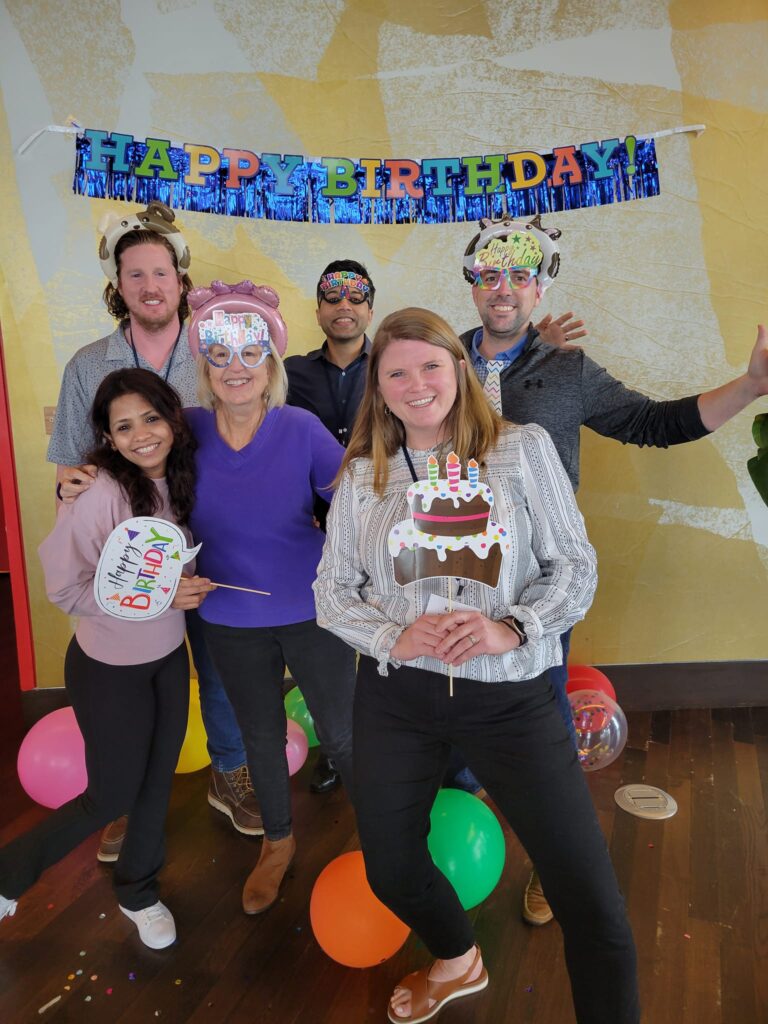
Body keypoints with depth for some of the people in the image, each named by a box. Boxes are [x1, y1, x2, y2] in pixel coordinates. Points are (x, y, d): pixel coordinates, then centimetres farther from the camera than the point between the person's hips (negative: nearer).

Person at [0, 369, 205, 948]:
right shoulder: (99, 496, -25)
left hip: (169, 658, 6)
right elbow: (67, 589, -22)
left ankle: (139, 893, 45)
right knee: (114, 795, 10)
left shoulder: (176, 480, -5)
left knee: (157, 783, 19)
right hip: (111, 669, -6)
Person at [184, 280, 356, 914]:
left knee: (341, 734, 11)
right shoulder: (190, 431, -9)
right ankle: (278, 843, 47)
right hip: (232, 620, 3)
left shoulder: (301, 429, -16)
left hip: (312, 612, -2)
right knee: (261, 736, 21)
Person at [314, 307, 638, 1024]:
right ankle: (457, 963, 52)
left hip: (509, 695, -2)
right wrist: (394, 636, -14)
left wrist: (512, 627, -20)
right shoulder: (362, 474, 3)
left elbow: (576, 566, -3)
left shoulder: (521, 448, -3)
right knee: (390, 871, 19)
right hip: (396, 695, 3)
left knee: (589, 896, -4)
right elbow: (331, 589, 4)